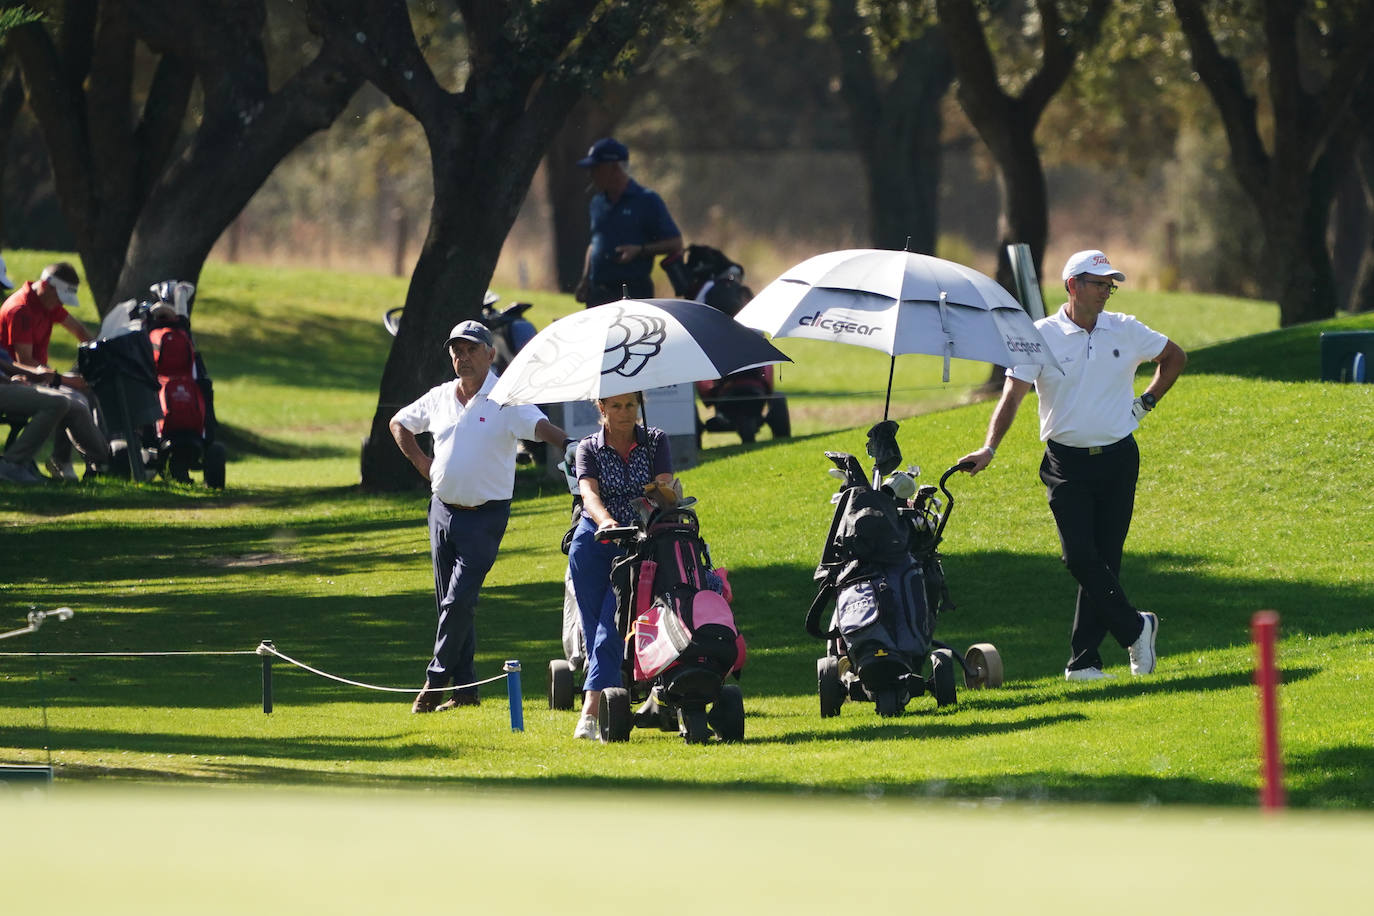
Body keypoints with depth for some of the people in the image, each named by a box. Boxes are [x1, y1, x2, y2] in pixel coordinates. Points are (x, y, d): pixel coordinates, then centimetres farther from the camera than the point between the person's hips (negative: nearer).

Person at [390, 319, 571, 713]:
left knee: (459, 602, -12)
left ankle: (436, 680, -1)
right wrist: (423, 464, 13)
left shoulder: (505, 400, -8)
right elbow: (399, 424, 25)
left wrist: (569, 444, -45)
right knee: (449, 602, 8)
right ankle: (463, 688, 14)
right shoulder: (439, 398, 8)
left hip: (485, 516, -6)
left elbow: (540, 426, -25)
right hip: (443, 512, 6)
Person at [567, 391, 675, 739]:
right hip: (594, 544, 1)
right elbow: (589, 492, -14)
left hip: (638, 546, -1)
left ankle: (590, 714, -21)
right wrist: (605, 520, -35)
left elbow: (664, 486, -7)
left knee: (611, 627, -14)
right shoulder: (589, 448, 3)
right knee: (594, 628, 0)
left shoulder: (655, 441, 5)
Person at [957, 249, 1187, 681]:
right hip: (1067, 463, -2)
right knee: (1080, 556, -14)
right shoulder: (1043, 336, -5)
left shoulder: (1126, 331, 4)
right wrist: (989, 448, -23)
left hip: (1118, 459, 2)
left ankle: (1083, 660, 6)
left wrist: (1147, 401, 10)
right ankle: (1135, 627, 4)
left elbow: (1175, 357, 21)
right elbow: (1013, 393, -11)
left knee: (1105, 559, 1)